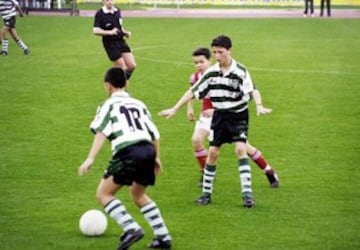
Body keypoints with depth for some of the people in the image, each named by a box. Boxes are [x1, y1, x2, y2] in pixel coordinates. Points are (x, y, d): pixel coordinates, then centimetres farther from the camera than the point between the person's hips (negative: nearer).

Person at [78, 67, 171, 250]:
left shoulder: (109, 105, 10)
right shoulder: (138, 104, 25)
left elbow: (101, 132, -5)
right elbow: (154, 133, 25)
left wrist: (90, 158, -13)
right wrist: (156, 158, 37)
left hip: (128, 151, -6)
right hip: (148, 149, 6)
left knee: (103, 193, 4)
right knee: (138, 195, 26)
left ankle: (131, 229, -13)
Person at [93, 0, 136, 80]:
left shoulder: (117, 11, 9)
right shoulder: (99, 14, -10)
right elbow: (95, 31, -17)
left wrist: (126, 32, 4)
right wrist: (110, 32, -28)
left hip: (121, 41, 6)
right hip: (110, 44, -6)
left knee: (132, 66, -2)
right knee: (122, 68, -6)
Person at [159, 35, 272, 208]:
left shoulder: (240, 71, -15)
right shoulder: (211, 73, -3)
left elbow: (251, 91, -25)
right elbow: (193, 91, 3)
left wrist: (259, 107, -46)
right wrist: (174, 109, 2)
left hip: (238, 116, -4)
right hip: (220, 116, 4)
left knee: (240, 149, -18)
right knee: (213, 152, 1)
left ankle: (247, 192, -15)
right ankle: (206, 193, 13)